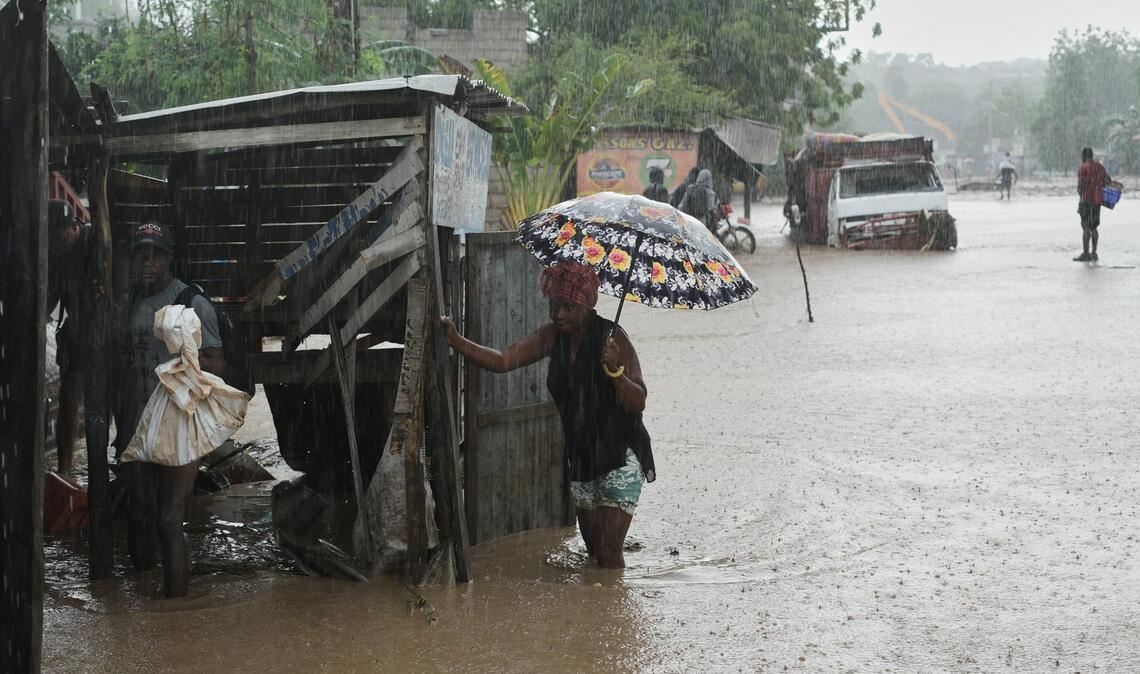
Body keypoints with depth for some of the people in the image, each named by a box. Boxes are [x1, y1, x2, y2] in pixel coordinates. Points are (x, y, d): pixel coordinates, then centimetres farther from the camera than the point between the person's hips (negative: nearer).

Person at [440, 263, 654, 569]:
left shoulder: (612, 339, -17)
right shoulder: (553, 336, -1)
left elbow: (638, 403, -20)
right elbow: (502, 360, -10)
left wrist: (615, 371, -37)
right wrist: (457, 341, -23)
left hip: (620, 457, -6)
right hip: (581, 457, 6)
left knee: (609, 551, -10)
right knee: (592, 547, 15)